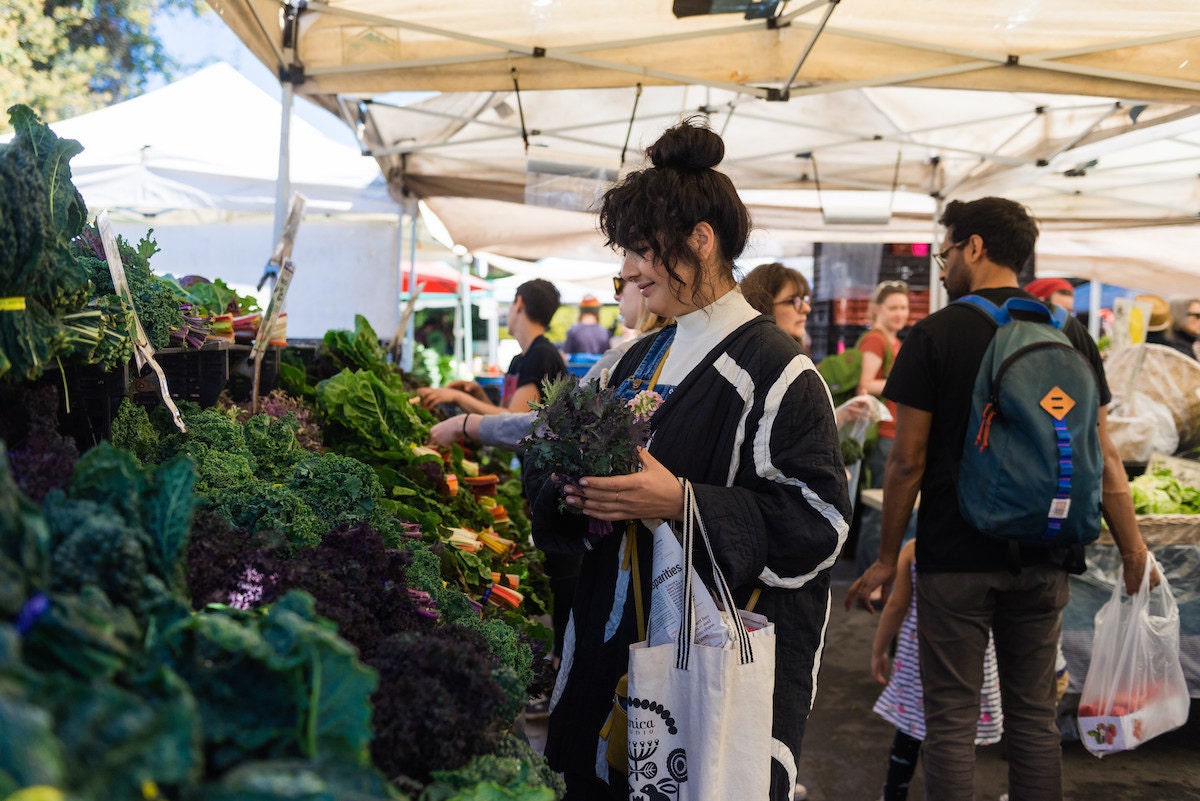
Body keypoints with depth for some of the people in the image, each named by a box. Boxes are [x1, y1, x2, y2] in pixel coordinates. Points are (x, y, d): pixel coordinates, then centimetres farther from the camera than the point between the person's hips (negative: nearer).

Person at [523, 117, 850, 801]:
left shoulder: (773, 367, -12)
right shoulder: (640, 362, 13)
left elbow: (819, 521, -17)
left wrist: (682, 502, -23)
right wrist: (578, 495, 0)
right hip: (616, 639, 7)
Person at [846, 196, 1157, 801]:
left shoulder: (935, 335, -8)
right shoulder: (1068, 332, 4)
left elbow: (908, 460, -9)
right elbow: (1100, 453, 4)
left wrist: (887, 557, 0)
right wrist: (1132, 547, 11)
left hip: (956, 556, -4)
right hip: (1044, 558, 4)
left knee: (951, 719, 4)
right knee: (1034, 714, 14)